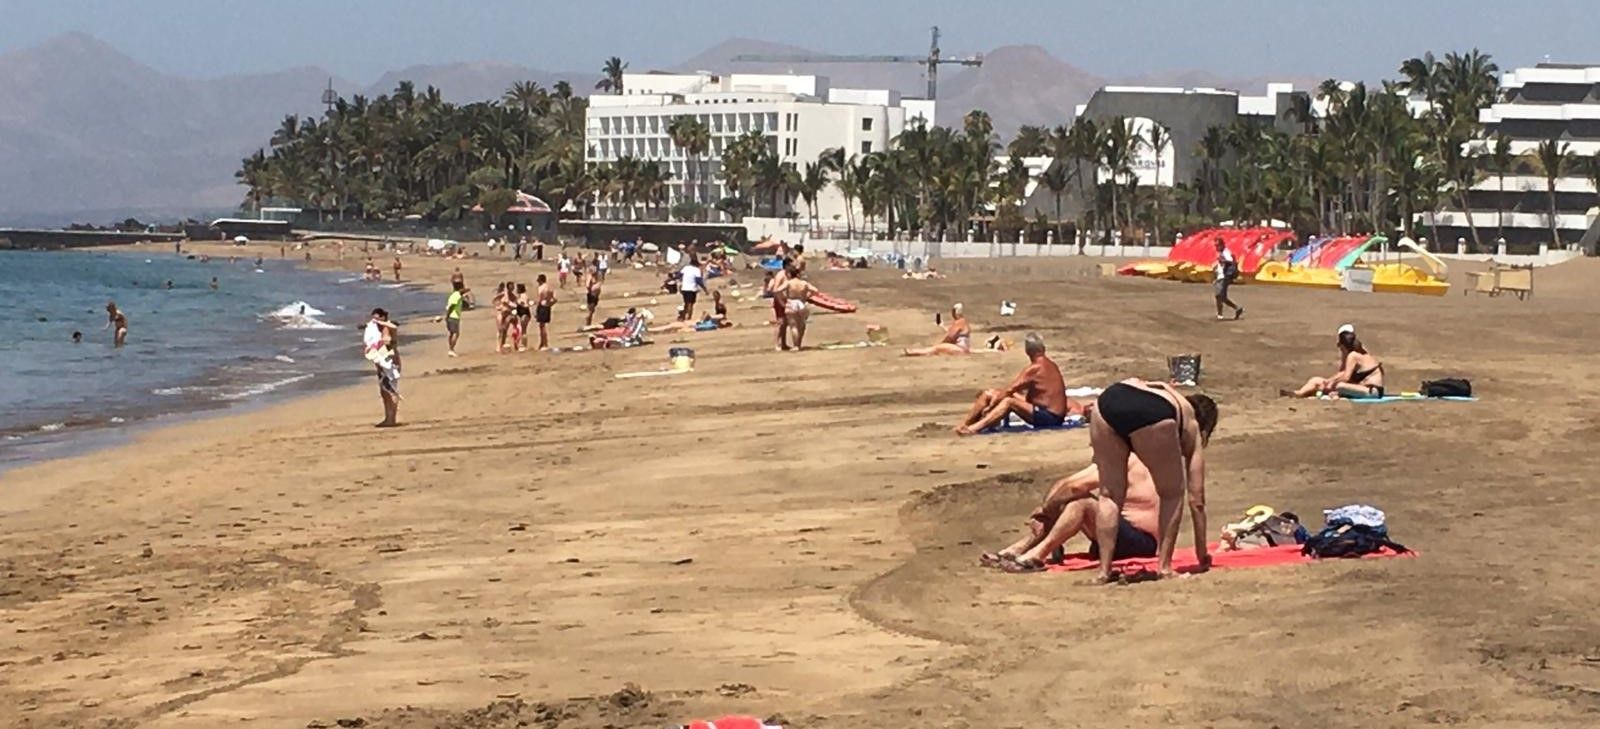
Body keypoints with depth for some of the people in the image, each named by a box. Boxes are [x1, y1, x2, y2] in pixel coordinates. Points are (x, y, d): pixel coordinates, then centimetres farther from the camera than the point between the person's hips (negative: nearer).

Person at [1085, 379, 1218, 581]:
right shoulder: (1192, 429, 32)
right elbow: (1196, 500, 31)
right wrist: (1203, 556, 37)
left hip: (1108, 400, 4)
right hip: (1151, 415, -3)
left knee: (1110, 494, 19)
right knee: (1172, 495, 21)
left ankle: (1104, 570, 14)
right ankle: (1164, 566, 16)